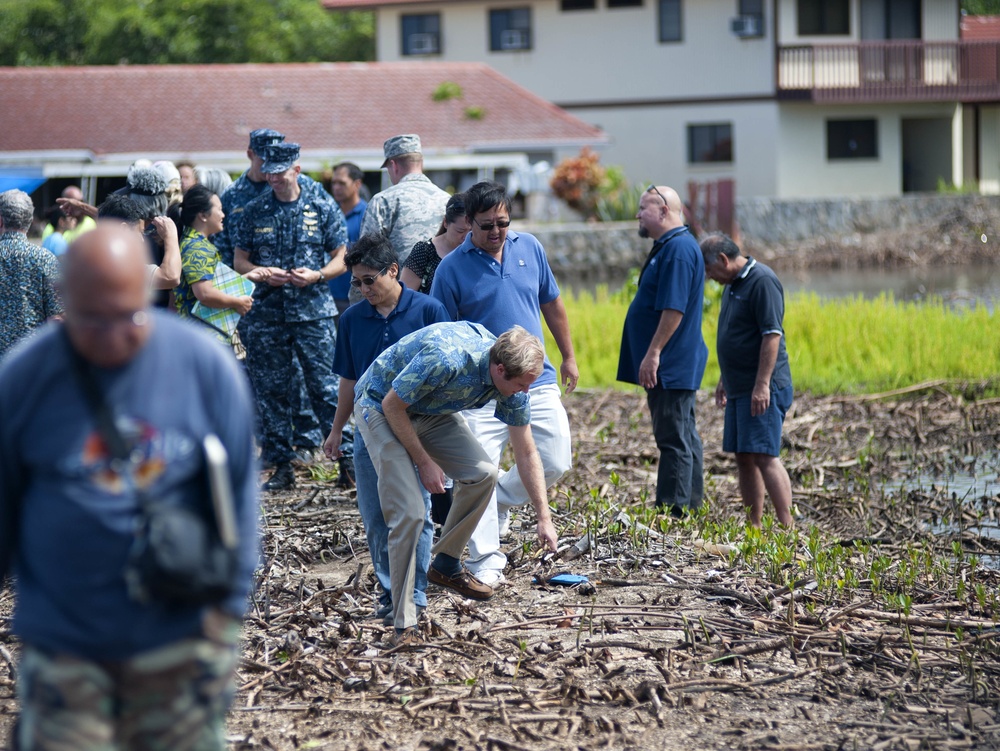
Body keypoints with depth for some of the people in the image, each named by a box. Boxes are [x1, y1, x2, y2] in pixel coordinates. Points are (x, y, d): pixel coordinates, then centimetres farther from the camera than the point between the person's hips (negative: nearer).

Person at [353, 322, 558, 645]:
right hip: (382, 408, -7)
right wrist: (424, 462, -17)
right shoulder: (446, 358, -38)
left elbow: (526, 452, -3)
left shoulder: (512, 378, -15)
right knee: (409, 512, -17)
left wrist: (544, 517, -3)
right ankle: (403, 623, -9)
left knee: (482, 473, -12)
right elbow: (393, 404, -24)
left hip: (432, 411, 7)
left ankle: (446, 566, 9)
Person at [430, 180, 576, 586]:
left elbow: (551, 303, 18)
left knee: (555, 462, 1)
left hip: (538, 380, 4)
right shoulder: (452, 268, -7)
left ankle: (501, 500, 29)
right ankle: (485, 560, 1)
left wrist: (568, 356, 21)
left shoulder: (529, 247, 5)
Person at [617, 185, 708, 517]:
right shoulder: (668, 247, 17)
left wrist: (653, 354, -24)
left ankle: (671, 512, -7)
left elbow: (674, 309, -24)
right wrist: (651, 356, 22)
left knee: (674, 440, -8)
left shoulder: (678, 249, -17)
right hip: (677, 365, 11)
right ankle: (689, 508, 21)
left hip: (670, 365, -11)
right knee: (683, 437, 14)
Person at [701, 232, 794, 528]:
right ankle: (754, 526, 13)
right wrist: (725, 380, 27)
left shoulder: (762, 281, -14)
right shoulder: (733, 284, 16)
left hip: (762, 389, -10)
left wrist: (762, 384, -24)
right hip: (739, 388, 10)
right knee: (744, 458, 9)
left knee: (764, 456, -15)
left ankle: (788, 527, -15)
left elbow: (772, 335, -20)